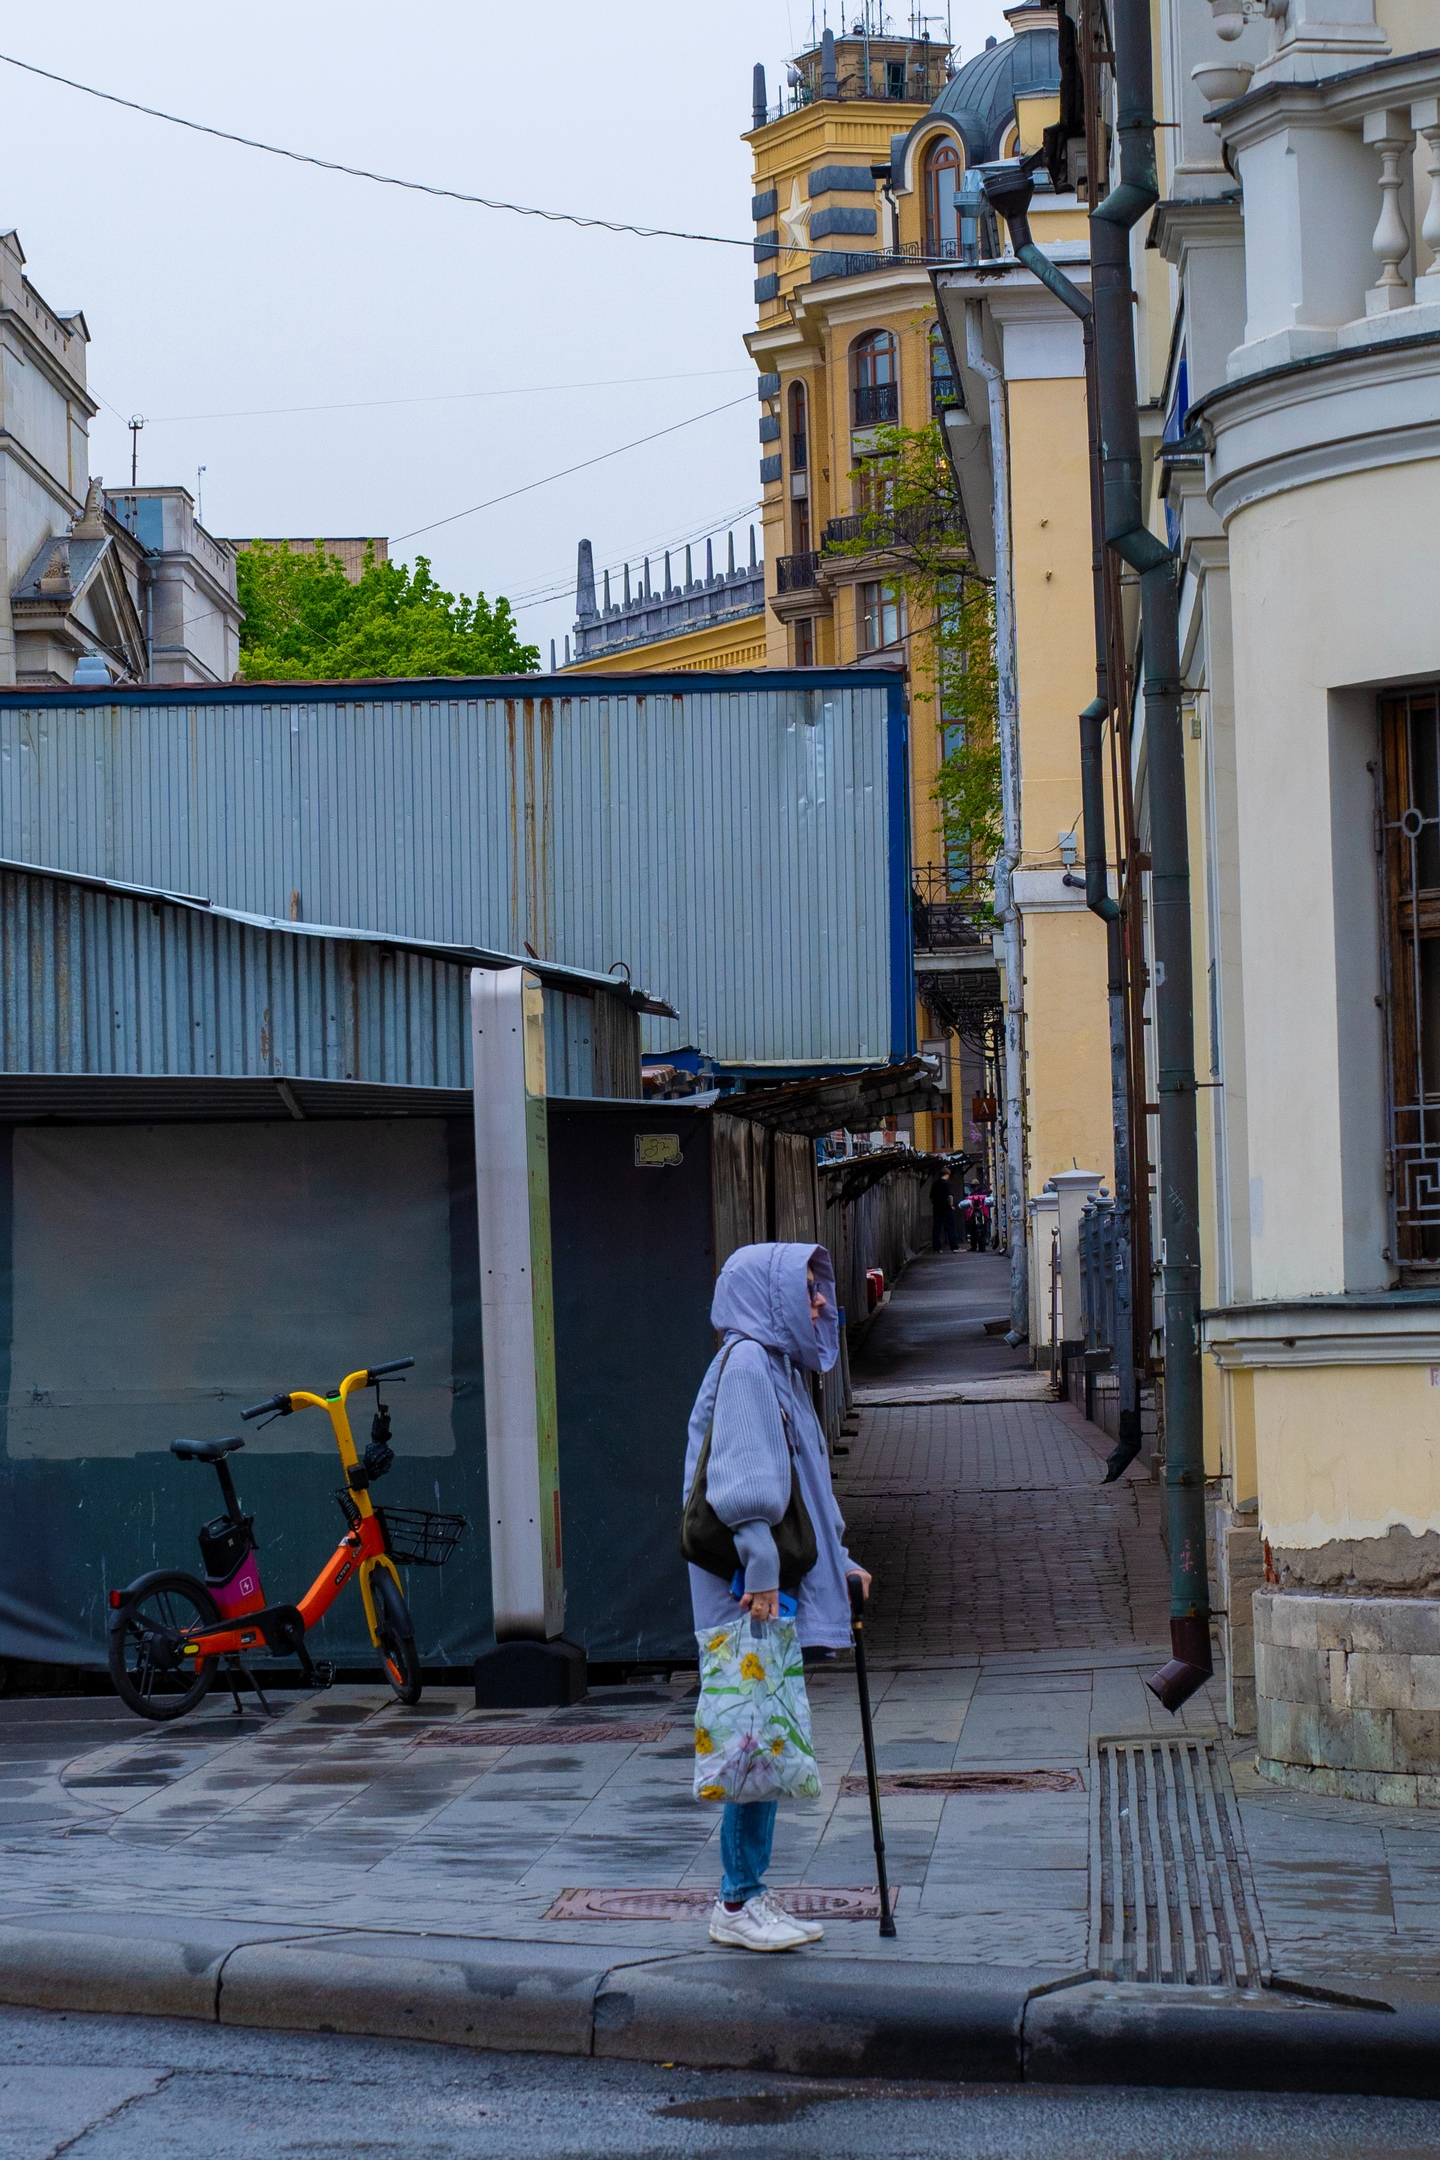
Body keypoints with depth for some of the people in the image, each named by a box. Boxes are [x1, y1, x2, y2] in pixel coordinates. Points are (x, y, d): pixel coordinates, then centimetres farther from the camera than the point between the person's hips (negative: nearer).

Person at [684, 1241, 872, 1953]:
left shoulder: (781, 1368, 19)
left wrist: (837, 1560, 25)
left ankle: (748, 1893, 16)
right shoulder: (745, 1364, -12)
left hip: (780, 1587, 10)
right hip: (750, 1594, -10)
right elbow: (742, 1476, -20)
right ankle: (736, 1904, -3)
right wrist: (760, 1567, -24)